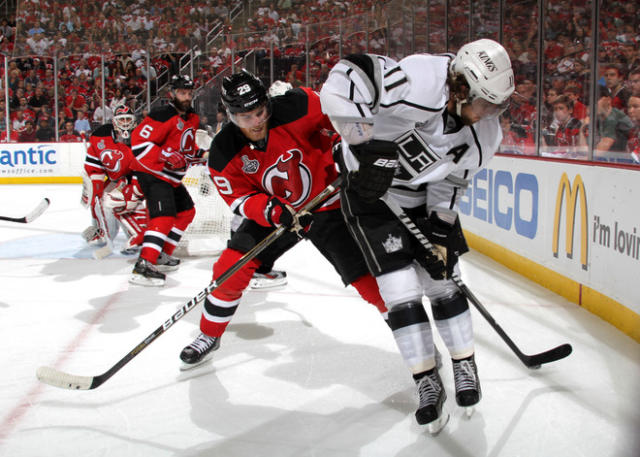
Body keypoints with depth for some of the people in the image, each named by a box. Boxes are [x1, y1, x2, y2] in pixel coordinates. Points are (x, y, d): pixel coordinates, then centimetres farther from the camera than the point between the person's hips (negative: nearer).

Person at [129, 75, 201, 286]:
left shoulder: (192, 118, 12)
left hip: (171, 177, 10)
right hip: (152, 173, -10)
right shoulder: (163, 116, -18)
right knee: (164, 216, -22)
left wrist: (199, 154, 11)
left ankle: (162, 253, 27)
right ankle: (143, 266, -28)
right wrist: (167, 157, -28)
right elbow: (139, 141, -24)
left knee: (186, 211, 18)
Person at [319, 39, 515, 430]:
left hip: (424, 195, 5)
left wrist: (442, 229, -7)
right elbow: (345, 80, -38)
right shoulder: (420, 81, -34)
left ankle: (465, 364, 25)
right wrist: (371, 145, -39)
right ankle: (428, 383, 6)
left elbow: (451, 182, -2)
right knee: (401, 288, -8)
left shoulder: (484, 132, -12)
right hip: (369, 188, -5)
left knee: (443, 278, 4)